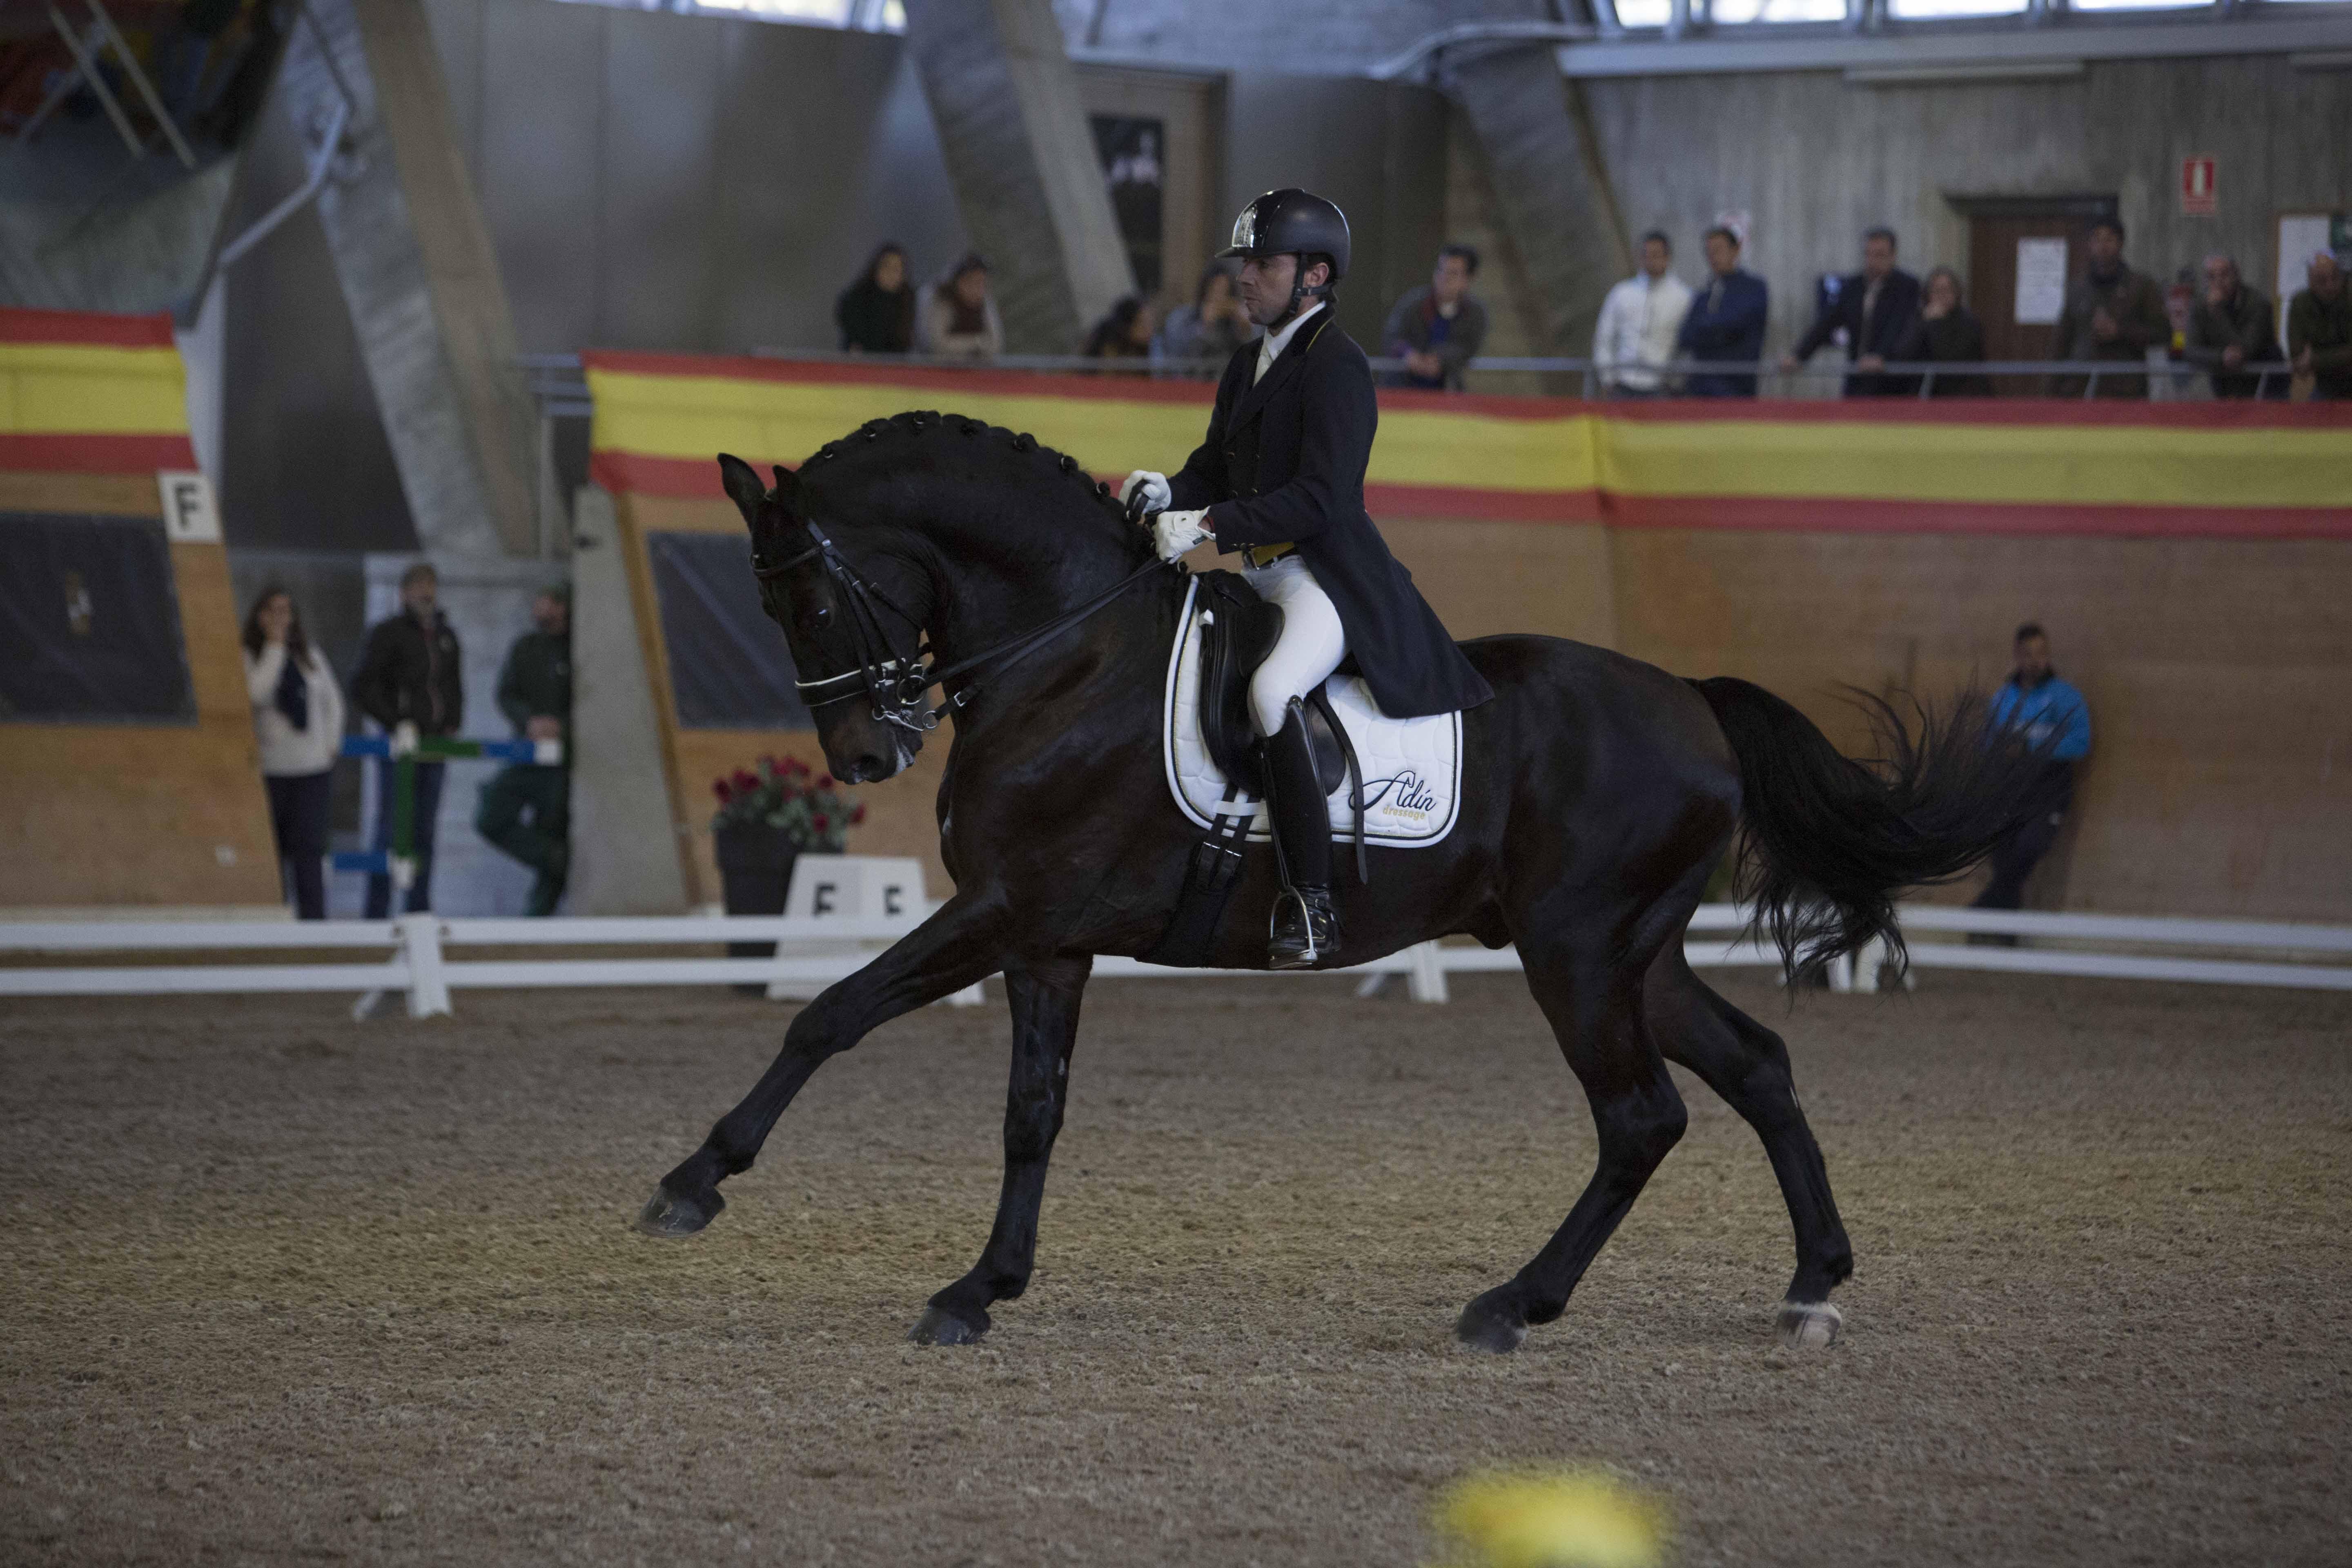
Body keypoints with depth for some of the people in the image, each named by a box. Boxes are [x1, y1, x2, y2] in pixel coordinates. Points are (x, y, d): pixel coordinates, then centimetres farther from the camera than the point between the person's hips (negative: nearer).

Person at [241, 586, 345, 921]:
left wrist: (332, 744, 8)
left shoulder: (310, 657, 11)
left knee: (308, 849, -4)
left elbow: (333, 702, 19)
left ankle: (313, 921, -5)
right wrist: (275, 646, -14)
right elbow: (257, 692, -20)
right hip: (268, 770, -2)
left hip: (312, 768, 2)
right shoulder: (247, 658, -2)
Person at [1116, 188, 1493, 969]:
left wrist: (1207, 525, -26)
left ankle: (1310, 911, -31)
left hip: (1329, 576, -10)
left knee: (1273, 689, -34)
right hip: (1259, 575, 10)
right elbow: (1218, 464, 20)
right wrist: (1168, 492, -3)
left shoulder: (1337, 364, -13)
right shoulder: (1249, 362, 15)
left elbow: (1320, 496, -21)